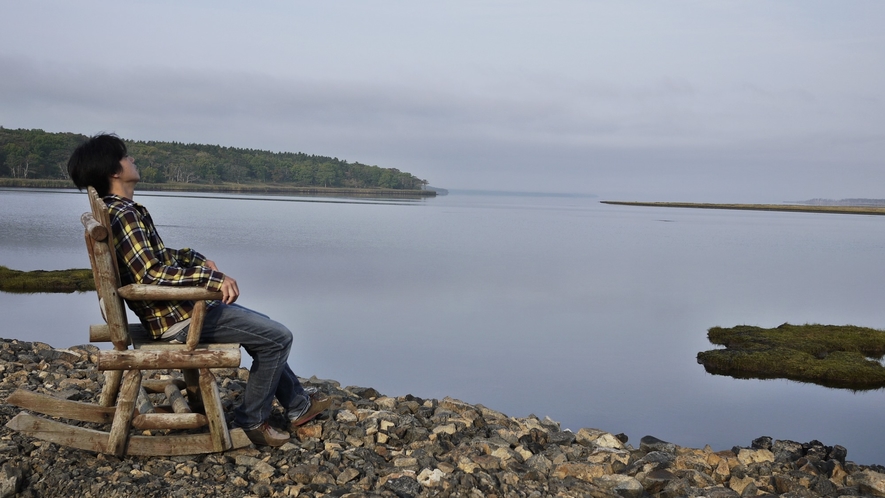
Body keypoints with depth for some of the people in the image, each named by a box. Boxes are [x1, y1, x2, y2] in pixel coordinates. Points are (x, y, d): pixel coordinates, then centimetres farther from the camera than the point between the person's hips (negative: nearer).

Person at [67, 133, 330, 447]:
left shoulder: (117, 211, 13)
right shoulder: (124, 215, -19)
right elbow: (149, 274, -28)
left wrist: (197, 259, 6)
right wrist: (214, 278, -27)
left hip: (175, 309, 11)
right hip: (178, 320, -11)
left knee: (265, 329, 22)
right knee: (278, 337, -8)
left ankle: (298, 405, 28)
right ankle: (250, 421, 5)